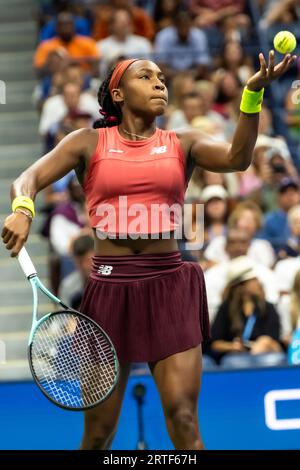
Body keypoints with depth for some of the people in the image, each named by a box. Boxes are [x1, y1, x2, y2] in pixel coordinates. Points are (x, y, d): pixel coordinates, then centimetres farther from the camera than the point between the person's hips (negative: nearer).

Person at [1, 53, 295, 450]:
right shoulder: (89, 143, 7)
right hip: (111, 287, 0)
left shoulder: (183, 145, 9)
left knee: (184, 421, -9)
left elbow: (237, 158, -10)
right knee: (99, 431, 5)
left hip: (170, 287, 0)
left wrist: (254, 92, -24)